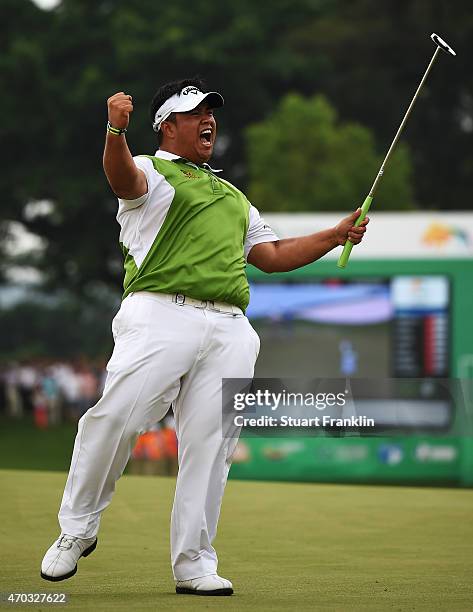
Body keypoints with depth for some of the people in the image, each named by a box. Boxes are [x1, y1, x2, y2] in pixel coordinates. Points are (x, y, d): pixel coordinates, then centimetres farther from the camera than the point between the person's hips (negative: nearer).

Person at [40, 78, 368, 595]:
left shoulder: (232, 195, 33)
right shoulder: (151, 172, 12)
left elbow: (272, 256, 34)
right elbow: (122, 176, -13)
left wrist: (338, 235, 24)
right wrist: (116, 129, -36)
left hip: (230, 329, 5)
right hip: (160, 316, -5)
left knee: (210, 444, -4)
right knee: (115, 418, -18)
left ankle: (194, 565, 1)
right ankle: (76, 530, 0)